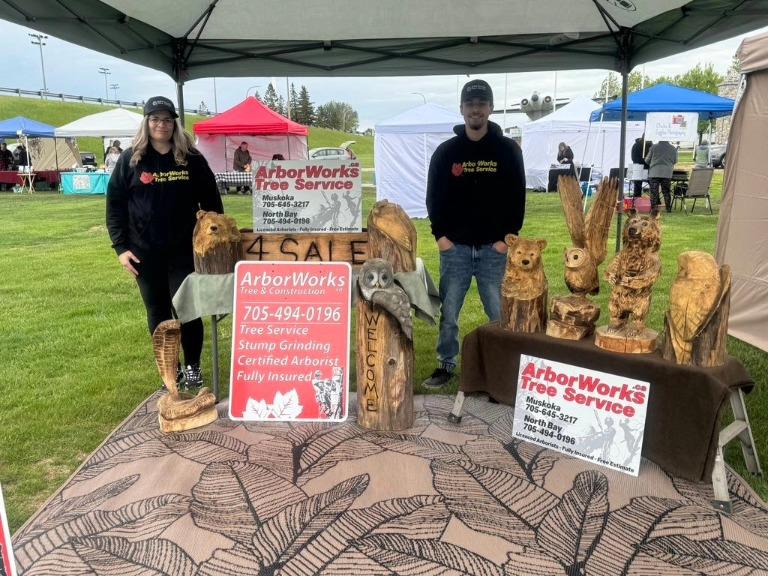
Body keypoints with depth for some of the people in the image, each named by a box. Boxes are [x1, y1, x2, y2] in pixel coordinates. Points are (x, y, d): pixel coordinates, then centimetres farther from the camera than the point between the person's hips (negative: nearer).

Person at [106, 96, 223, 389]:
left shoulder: (191, 158, 2)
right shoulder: (130, 159, 2)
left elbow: (210, 200, 6)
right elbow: (114, 204, 3)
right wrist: (120, 246, -4)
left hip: (184, 249, -1)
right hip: (145, 252, 1)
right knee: (157, 313, 9)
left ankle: (193, 367, 17)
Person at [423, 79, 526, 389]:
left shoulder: (508, 150, 3)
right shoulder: (446, 151, 5)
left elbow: (517, 198, 2)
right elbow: (434, 197, 8)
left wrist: (508, 237, -6)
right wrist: (440, 234, -2)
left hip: (494, 248, -1)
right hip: (454, 247, 1)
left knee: (500, 313, 3)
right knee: (448, 312, 7)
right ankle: (446, 364, 21)